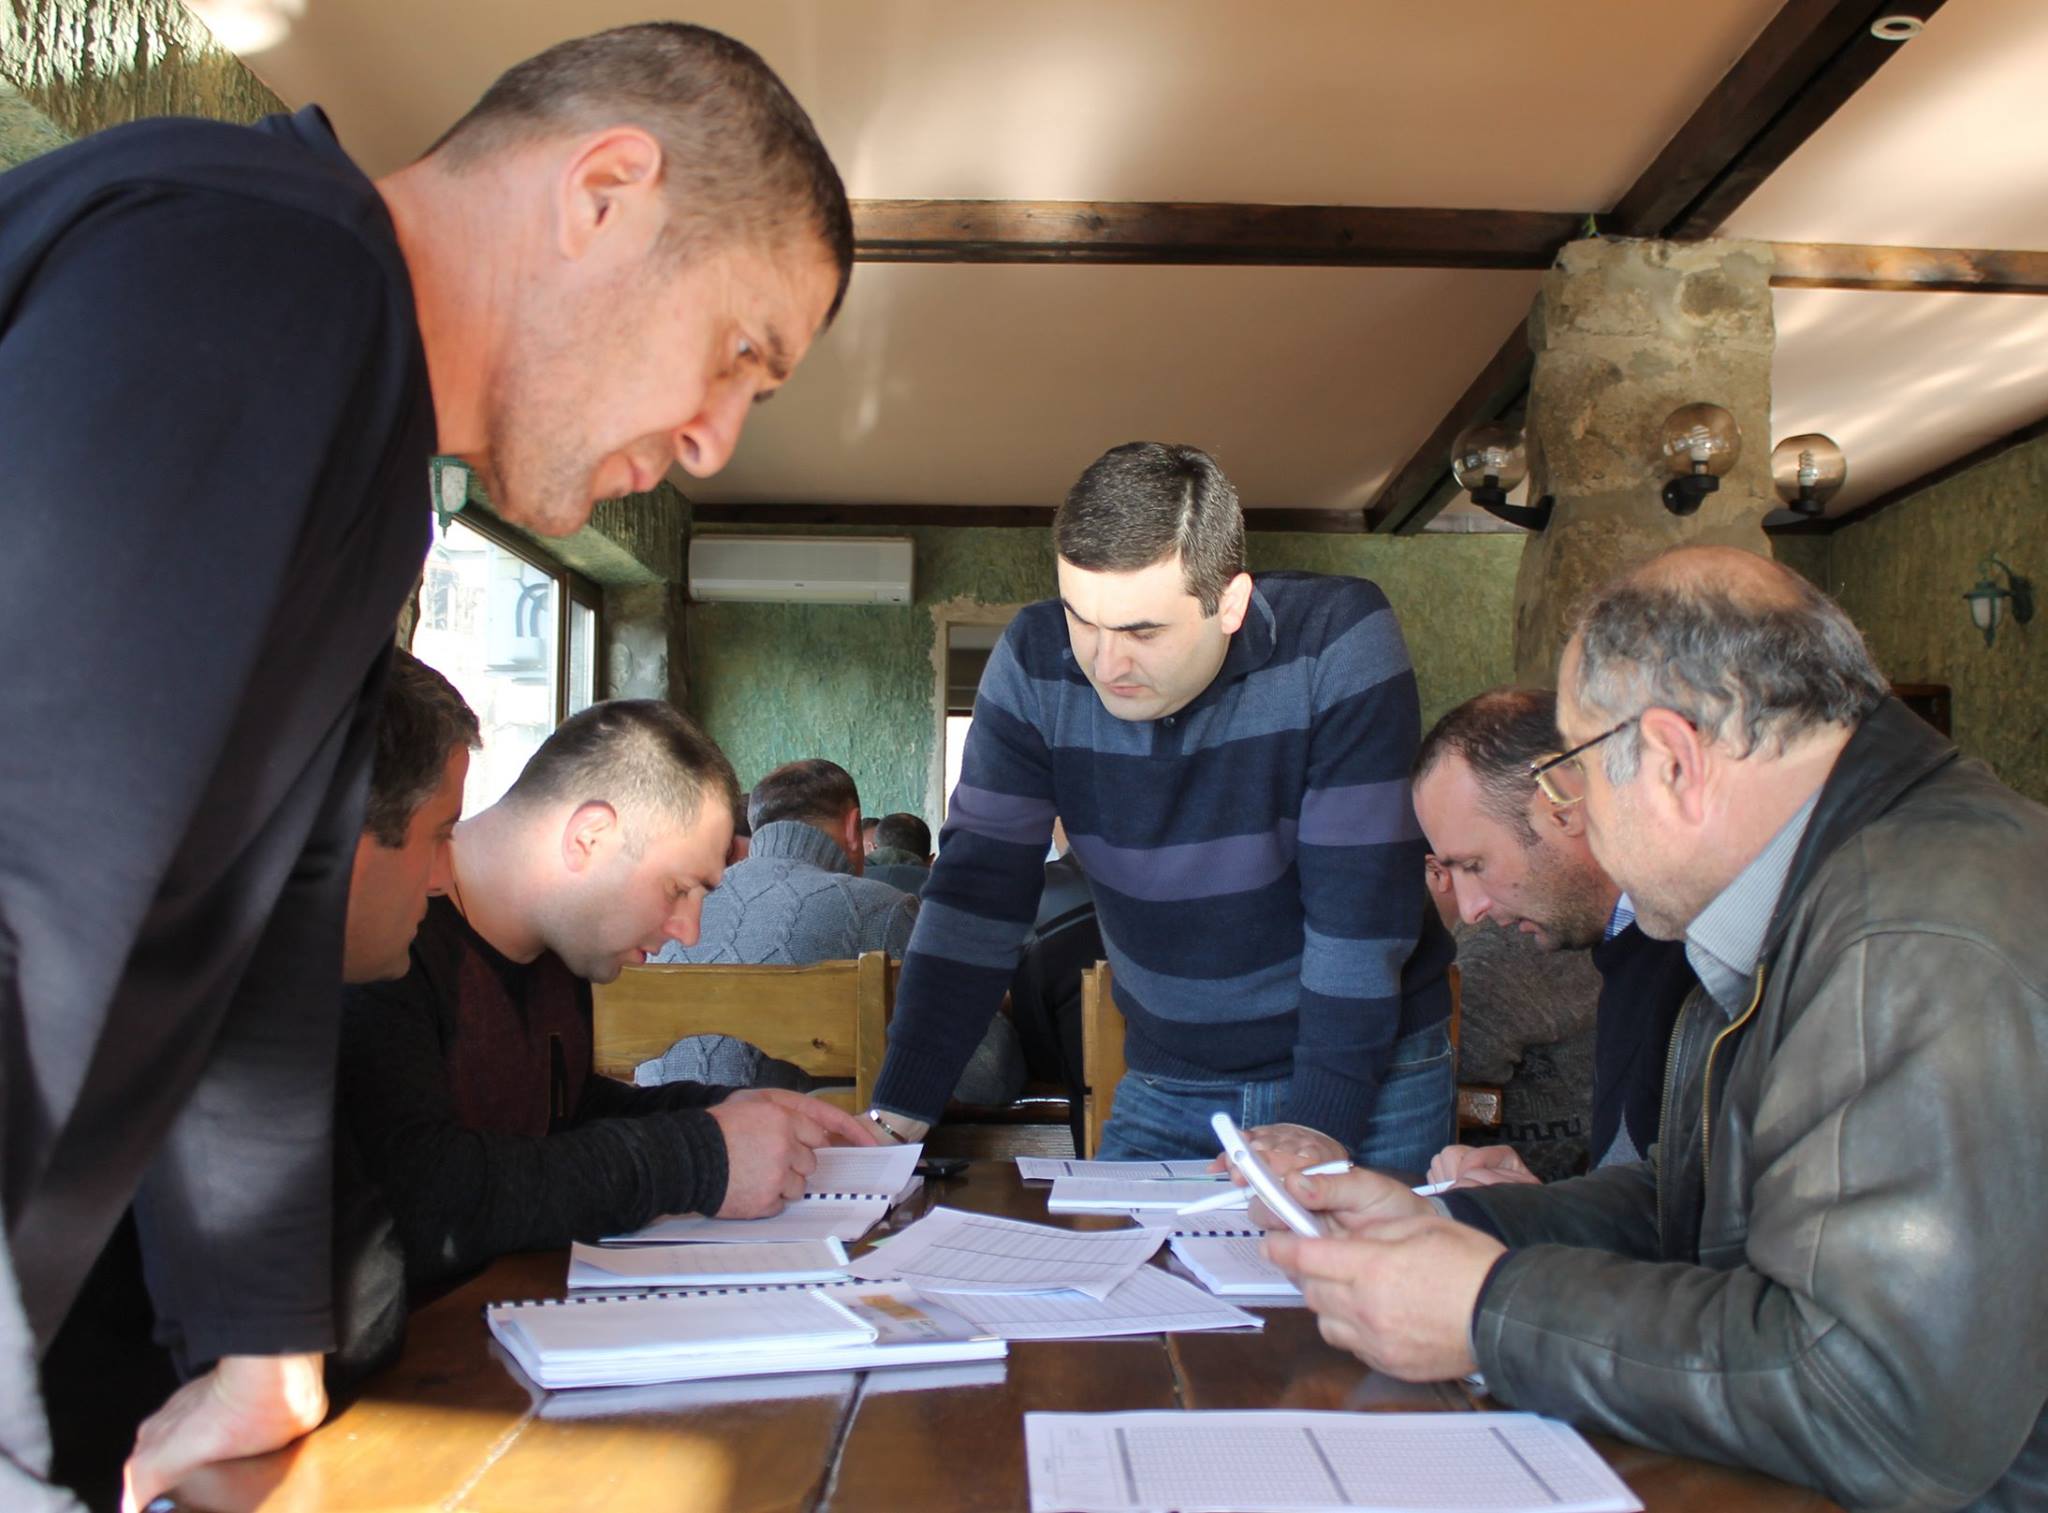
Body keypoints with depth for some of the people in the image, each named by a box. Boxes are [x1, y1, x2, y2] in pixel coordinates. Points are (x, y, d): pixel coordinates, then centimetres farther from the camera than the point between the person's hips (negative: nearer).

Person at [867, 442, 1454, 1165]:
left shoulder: (1339, 642, -21)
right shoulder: (1034, 661, -13)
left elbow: (1361, 907, -22)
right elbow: (976, 890, -12)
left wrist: (1319, 1132, -23)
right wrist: (898, 1112, -19)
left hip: (1365, 1075, -2)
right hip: (1166, 1088, 3)